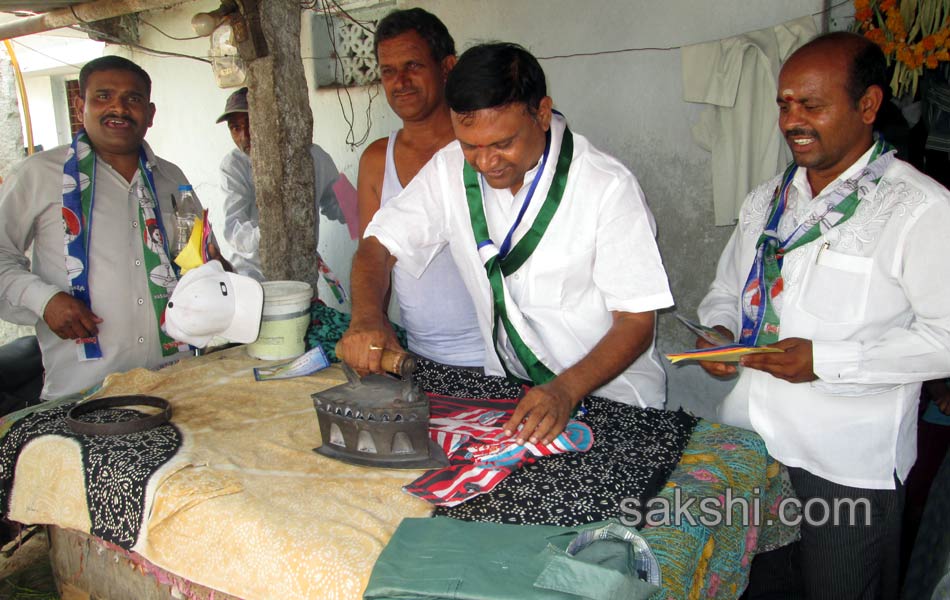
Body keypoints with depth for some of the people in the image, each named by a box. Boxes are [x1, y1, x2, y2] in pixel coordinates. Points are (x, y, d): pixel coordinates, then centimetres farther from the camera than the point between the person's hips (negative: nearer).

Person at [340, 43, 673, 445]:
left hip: (609, 395, -4)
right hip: (507, 394, 5)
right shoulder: (451, 169, -5)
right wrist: (367, 316, -19)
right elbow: (380, 243, 1)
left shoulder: (608, 187, -17)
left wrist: (567, 389, -31)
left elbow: (636, 321, -15)